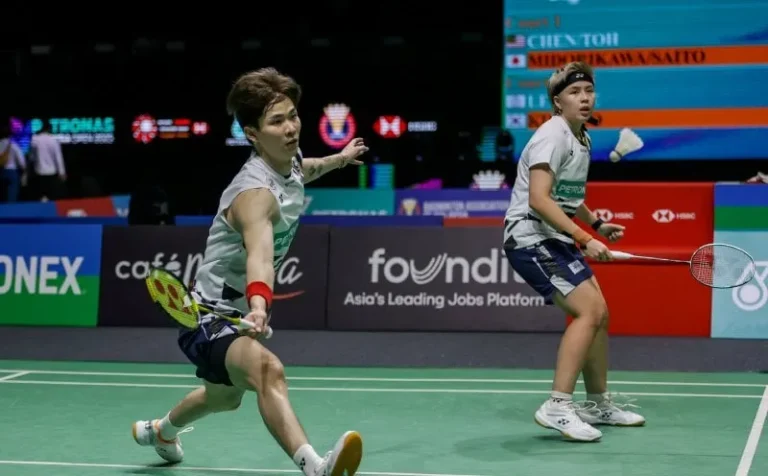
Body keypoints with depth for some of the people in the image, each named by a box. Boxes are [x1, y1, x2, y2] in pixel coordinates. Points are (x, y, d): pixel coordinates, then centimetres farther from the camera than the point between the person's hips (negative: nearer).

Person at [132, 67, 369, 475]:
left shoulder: (290, 161, -3)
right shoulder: (255, 192, -31)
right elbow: (259, 252, -51)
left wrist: (339, 158, 35)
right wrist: (260, 303, -67)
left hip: (238, 309, 10)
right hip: (210, 315, -10)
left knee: (225, 397, 34)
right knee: (267, 369, -41)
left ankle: (159, 430, 64)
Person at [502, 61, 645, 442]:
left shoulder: (582, 139, 14)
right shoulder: (553, 136, -16)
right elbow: (539, 200, -27)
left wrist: (597, 224, 14)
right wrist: (584, 239, -30)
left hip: (556, 239, 10)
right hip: (530, 237, -10)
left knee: (599, 314, 13)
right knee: (588, 310, -20)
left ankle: (598, 404, 27)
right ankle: (557, 407, -19)